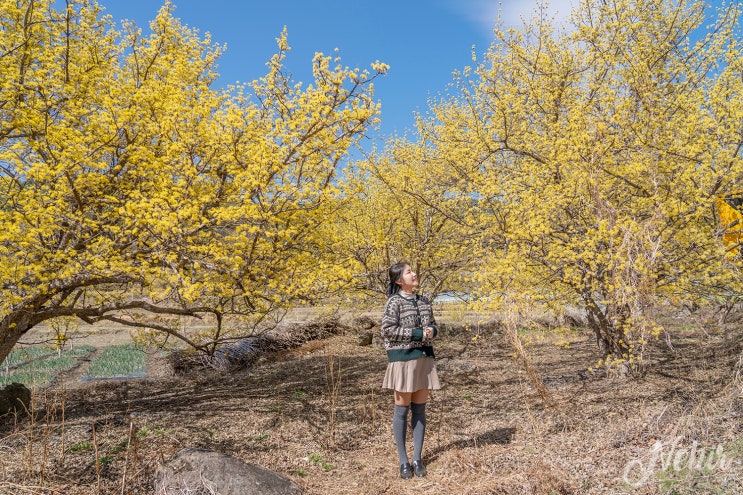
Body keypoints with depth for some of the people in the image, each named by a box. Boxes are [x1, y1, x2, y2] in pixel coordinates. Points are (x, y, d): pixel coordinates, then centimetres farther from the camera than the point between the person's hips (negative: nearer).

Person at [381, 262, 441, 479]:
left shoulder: (424, 301, 10)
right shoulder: (394, 302, -8)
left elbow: (432, 326, 18)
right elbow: (387, 330, -14)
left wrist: (431, 331, -5)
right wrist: (416, 333, -17)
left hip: (425, 358, 6)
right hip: (402, 359, -5)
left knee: (419, 410, 9)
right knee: (402, 409, 3)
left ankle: (417, 459, 19)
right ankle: (403, 461, 14)